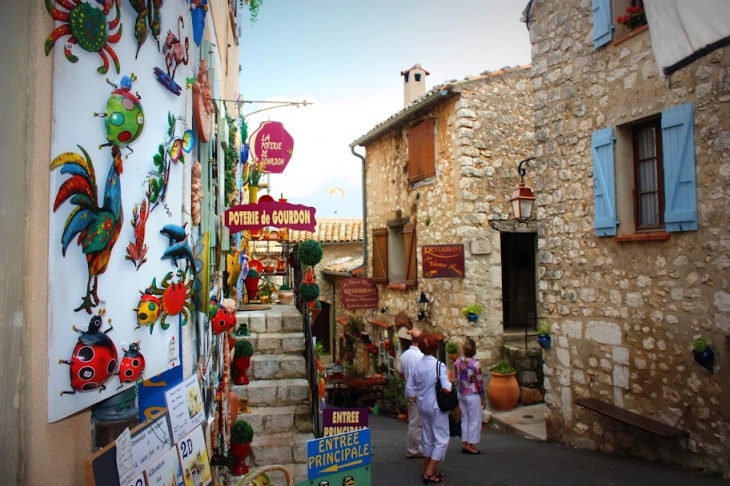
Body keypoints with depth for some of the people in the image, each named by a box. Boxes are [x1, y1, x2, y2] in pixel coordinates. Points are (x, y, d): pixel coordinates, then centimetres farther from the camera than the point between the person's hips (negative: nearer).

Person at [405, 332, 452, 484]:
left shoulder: (417, 365, 1)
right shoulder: (439, 365, -16)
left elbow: (409, 389, 3)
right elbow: (446, 389, -24)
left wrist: (418, 402, 14)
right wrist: (449, 379, -4)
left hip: (422, 407, 6)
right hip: (436, 407, -6)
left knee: (428, 438, 19)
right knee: (441, 439, 5)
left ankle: (427, 470, 29)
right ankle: (429, 473, 4)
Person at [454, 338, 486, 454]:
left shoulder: (458, 361, -4)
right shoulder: (475, 364, -19)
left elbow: (455, 377, 4)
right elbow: (479, 382, -12)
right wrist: (483, 397, -1)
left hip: (460, 394, 6)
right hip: (472, 395, -6)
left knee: (464, 419, 16)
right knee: (475, 420, 7)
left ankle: (464, 444, 22)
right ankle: (470, 445, 11)